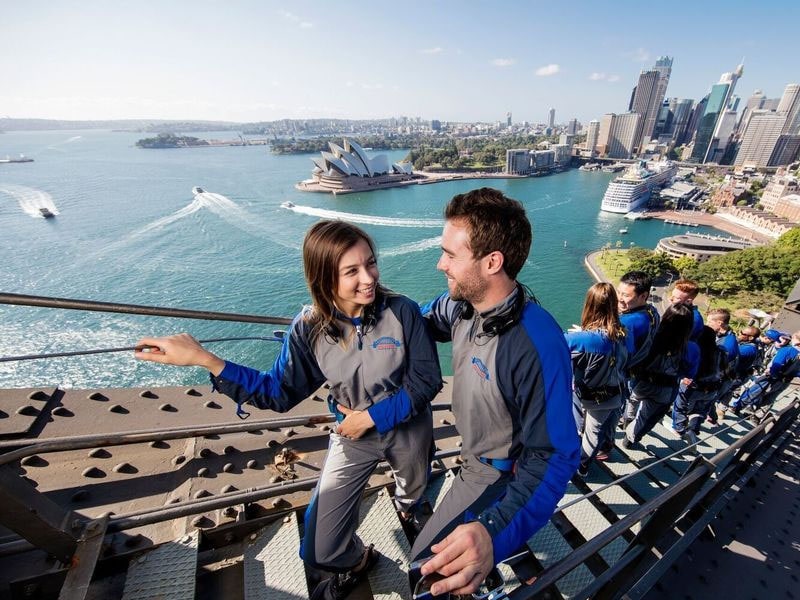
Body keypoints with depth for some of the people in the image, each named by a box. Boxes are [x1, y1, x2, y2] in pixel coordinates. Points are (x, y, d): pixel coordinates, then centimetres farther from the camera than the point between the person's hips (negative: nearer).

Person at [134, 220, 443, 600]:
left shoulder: (403, 312, -26)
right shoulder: (310, 329, -20)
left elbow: (426, 380, -19)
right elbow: (280, 392, -14)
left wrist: (371, 417, -22)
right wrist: (205, 360, -22)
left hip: (408, 430, 0)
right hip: (352, 436, 1)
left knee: (413, 499, 31)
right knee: (320, 552, 6)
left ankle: (408, 515, 71)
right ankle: (357, 562, 44)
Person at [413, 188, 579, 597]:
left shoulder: (537, 346, -39)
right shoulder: (460, 303, -16)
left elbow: (552, 457, -34)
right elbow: (417, 320, 5)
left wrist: (495, 532, -48)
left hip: (498, 475, -7)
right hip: (473, 457, 7)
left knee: (430, 566, 3)